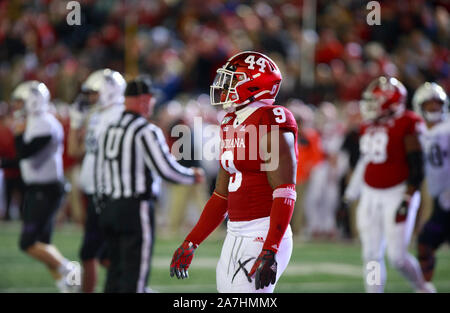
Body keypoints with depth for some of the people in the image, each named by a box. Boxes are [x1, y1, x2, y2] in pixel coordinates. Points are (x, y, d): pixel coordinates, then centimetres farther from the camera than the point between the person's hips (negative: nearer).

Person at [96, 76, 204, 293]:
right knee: (134, 273, -4)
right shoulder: (147, 131, -11)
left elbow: (100, 174, 16)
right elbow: (167, 169, -13)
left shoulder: (108, 132, 13)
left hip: (109, 208, 8)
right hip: (136, 210, -8)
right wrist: (193, 176, 5)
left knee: (116, 269, 14)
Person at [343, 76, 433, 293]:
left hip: (397, 193, -7)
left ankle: (422, 288, 18)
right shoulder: (368, 127, 10)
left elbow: (416, 169, -14)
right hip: (371, 195, 7)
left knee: (397, 256, -7)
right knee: (371, 255, 4)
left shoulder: (406, 125, -12)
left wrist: (407, 201, -18)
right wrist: (350, 195, 21)